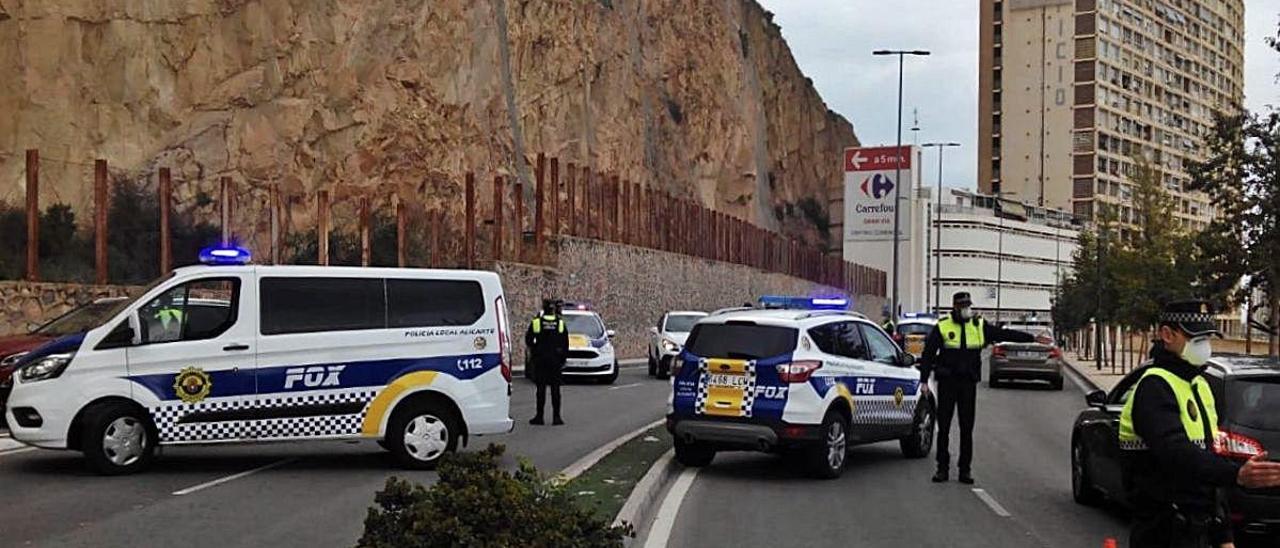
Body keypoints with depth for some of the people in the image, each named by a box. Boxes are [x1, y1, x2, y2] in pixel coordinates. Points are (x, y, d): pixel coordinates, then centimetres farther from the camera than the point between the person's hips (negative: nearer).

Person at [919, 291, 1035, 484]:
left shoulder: (979, 326, 6)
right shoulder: (942, 327, -2)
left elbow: (1005, 334, 8)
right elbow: (928, 354, 0)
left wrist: (1032, 338, 6)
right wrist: (924, 380, -5)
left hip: (969, 383, 2)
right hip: (947, 383, -2)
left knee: (967, 428, 4)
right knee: (943, 427, 1)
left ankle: (965, 470, 10)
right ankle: (942, 468, 8)